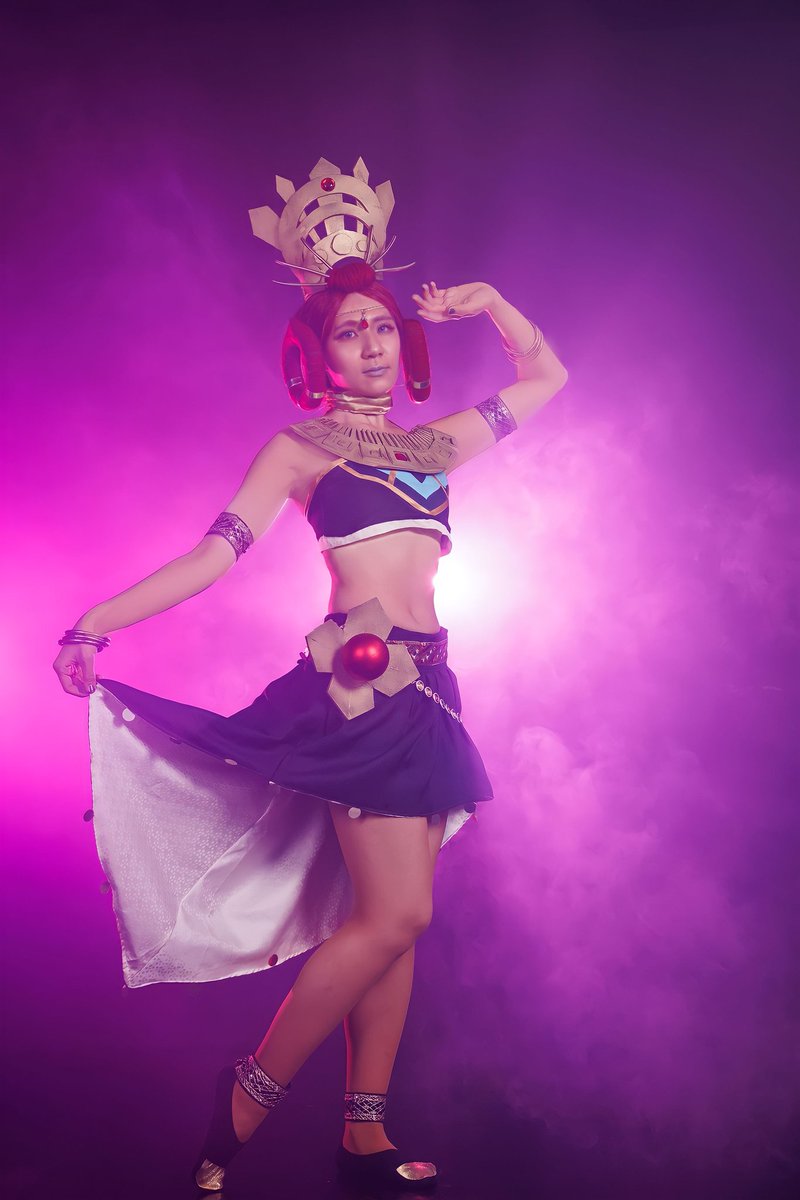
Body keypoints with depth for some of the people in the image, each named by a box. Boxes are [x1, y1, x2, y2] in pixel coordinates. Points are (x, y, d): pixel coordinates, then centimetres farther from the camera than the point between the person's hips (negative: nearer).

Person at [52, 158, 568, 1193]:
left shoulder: (440, 441, 19)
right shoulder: (301, 446, 5)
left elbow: (547, 375, 30)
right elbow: (213, 553, -2)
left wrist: (484, 301, 19)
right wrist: (95, 625, -9)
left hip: (423, 687, 6)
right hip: (358, 678, -6)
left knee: (386, 917, 8)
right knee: (395, 915, -11)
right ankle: (248, 1096, 7)